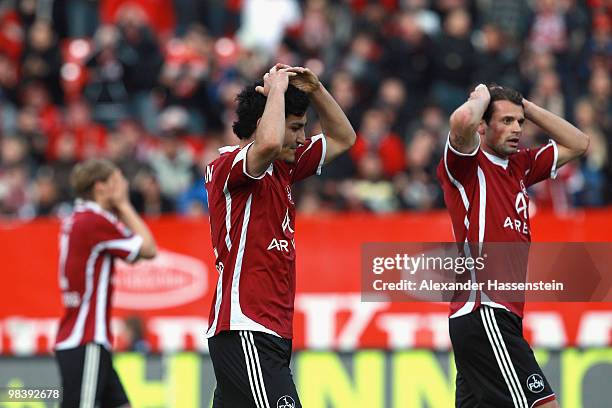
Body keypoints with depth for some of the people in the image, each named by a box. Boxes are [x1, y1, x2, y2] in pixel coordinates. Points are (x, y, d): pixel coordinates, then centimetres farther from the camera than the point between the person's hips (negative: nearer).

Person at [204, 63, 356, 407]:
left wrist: (315, 90, 12)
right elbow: (268, 143, -32)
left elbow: (342, 139, 28)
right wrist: (277, 88, -15)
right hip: (245, 331, -9)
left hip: (273, 333, 9)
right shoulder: (229, 165, -9)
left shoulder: (283, 168, 17)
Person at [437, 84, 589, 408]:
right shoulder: (467, 165, -6)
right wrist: (481, 96, -6)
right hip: (484, 313, -9)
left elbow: (577, 144, 26)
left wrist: (525, 107, 16)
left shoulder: (519, 166, 18)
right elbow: (462, 121, -28)